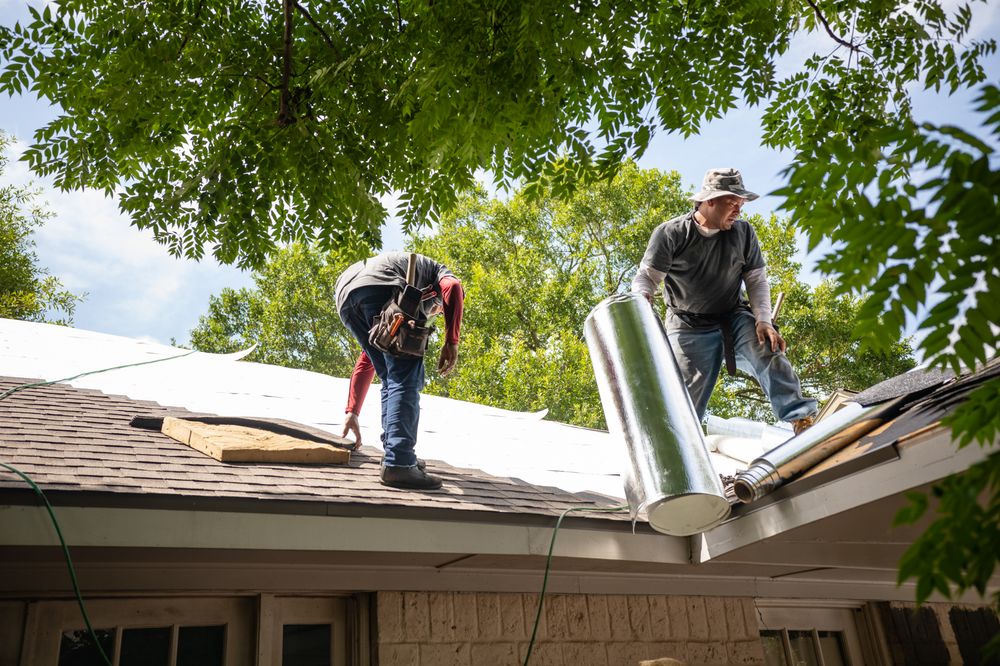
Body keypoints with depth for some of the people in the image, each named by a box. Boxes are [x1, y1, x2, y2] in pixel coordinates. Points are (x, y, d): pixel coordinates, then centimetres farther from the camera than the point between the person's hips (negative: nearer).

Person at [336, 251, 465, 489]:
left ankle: (394, 453, 15)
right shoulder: (436, 270, 32)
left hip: (345, 295, 7)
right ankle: (398, 463, -16)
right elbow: (453, 287, 2)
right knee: (406, 379, -7)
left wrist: (352, 412, 38)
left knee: (391, 379, 17)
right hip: (379, 287, -7)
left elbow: (365, 364, 39)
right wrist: (451, 342, -4)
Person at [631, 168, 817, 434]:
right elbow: (646, 277, -6)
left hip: (735, 318, 3)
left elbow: (757, 280, 5)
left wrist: (763, 320, -10)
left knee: (769, 353, -22)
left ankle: (801, 420, -28)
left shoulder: (743, 232, 2)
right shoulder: (671, 233, -7)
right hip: (689, 328, -2)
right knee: (688, 395, -11)